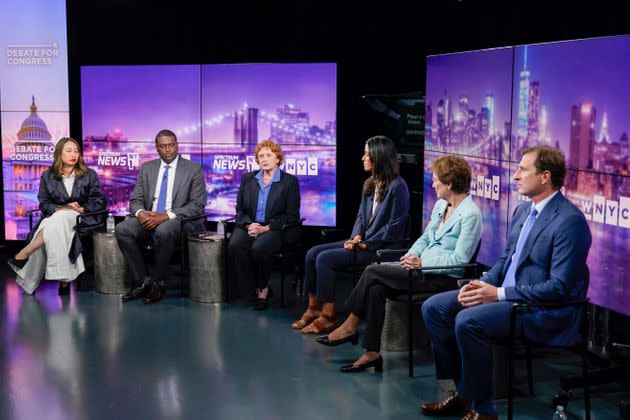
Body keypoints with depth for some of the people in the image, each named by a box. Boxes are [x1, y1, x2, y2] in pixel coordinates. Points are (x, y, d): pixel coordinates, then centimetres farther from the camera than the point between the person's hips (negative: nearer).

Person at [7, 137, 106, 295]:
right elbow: (44, 204, 6)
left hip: (79, 219, -1)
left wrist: (81, 209, -11)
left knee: (60, 219, -35)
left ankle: (23, 255, -32)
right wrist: (60, 209, -13)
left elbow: (99, 201, 5)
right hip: (53, 218, 2)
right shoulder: (47, 176, 13)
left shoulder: (89, 175, 11)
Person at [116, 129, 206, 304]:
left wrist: (166, 216, -18)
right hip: (148, 218, 5)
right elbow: (135, 200, 13)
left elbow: (197, 205, -7)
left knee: (163, 231, -38)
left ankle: (158, 283, -19)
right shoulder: (147, 168, 14)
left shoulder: (193, 169, 1)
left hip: (176, 220, -4)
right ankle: (142, 282, -14)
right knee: (122, 229, -23)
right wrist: (140, 213, -14)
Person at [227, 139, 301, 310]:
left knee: (258, 249, -35)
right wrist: (248, 225, -9)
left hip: (274, 229, -4)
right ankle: (261, 289, -14)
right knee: (234, 246, -28)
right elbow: (240, 209, 13)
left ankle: (262, 288, -9)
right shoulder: (248, 179, 14)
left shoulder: (290, 181, 1)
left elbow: (291, 216, -3)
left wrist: (265, 228, -13)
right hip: (249, 226, 4)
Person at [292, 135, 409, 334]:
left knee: (325, 258, -21)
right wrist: (357, 236, -2)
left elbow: (394, 227, -16)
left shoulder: (398, 186, -14)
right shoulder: (369, 184, 13)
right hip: (363, 241, 9)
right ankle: (314, 308, 2)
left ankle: (328, 316, -12)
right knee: (313, 253, -4)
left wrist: (367, 244, -15)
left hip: (381, 248, -9)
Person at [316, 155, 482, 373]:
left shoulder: (470, 214, -12)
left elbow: (459, 260, -17)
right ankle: (372, 353, -14)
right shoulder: (440, 205, 15)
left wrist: (422, 262, -18)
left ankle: (350, 326, 0)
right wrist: (411, 255, 1)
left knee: (373, 271, -16)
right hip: (423, 267, 8)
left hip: (444, 279, -8)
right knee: (376, 288, -18)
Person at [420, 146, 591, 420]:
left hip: (548, 311, -9)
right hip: (506, 293, 9)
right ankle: (457, 392, 8)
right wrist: (483, 284, -2)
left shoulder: (569, 221, -18)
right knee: (434, 308, 0)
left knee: (468, 321, -30)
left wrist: (499, 294, -22)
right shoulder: (523, 210, 10)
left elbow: (559, 287, -22)